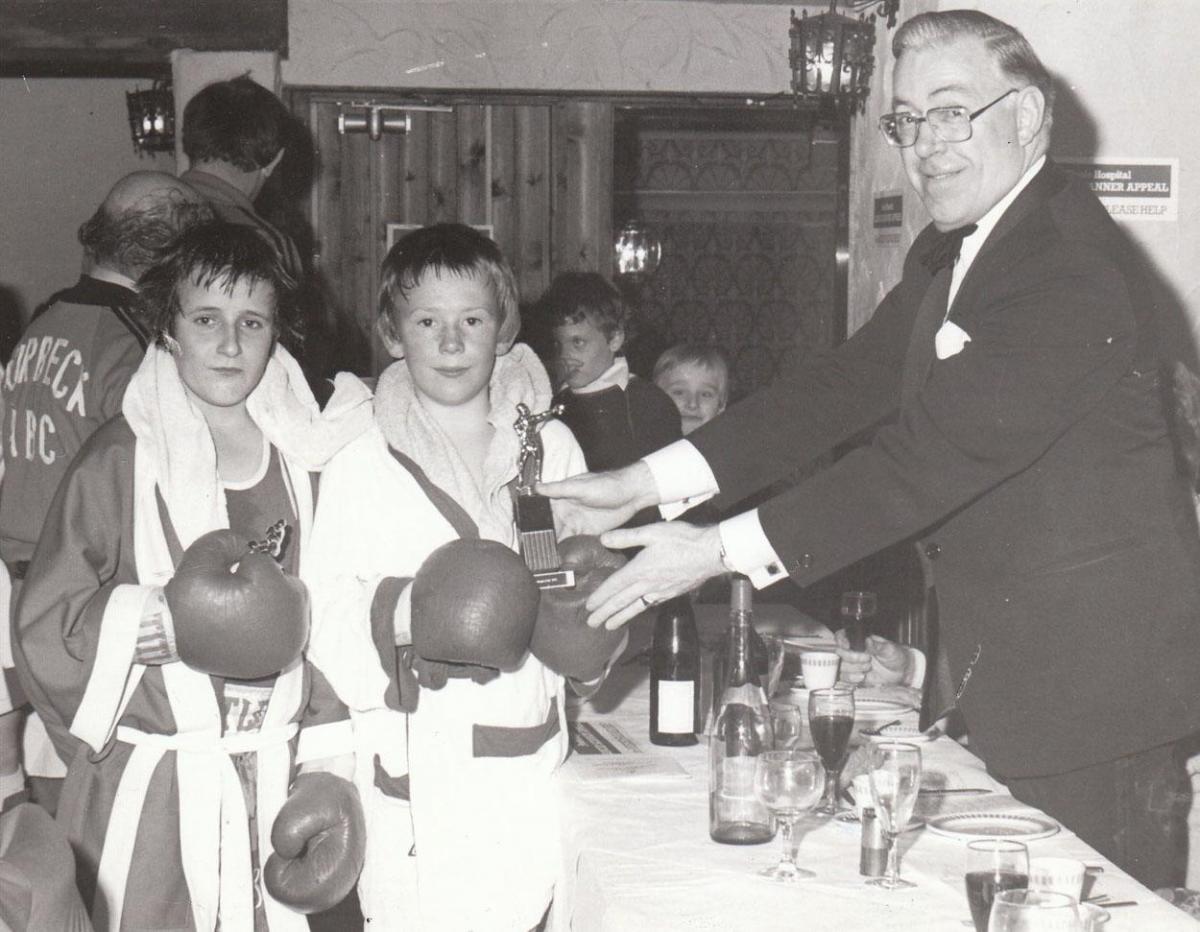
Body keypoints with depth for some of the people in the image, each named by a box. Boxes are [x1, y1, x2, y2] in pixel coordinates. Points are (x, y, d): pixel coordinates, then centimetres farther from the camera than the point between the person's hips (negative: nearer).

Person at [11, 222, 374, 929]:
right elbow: (42, 626, -5)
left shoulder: (302, 457, 7)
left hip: (270, 784, 3)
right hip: (146, 787, -3)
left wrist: (324, 765, 8)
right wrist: (151, 625, -21)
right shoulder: (121, 460, -5)